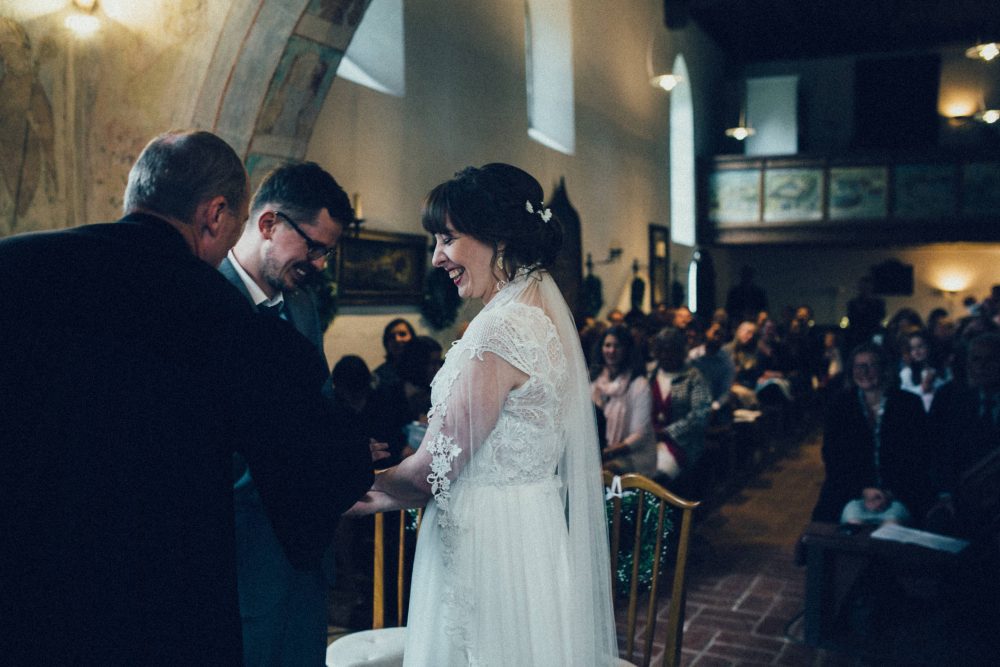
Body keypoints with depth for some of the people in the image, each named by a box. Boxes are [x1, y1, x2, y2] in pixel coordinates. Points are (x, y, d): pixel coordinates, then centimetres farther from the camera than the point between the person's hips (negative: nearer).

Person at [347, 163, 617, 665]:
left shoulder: (501, 330, -23)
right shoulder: (542, 314, 7)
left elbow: (431, 470, -17)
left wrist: (363, 489, 3)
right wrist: (392, 496, 14)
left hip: (490, 545, -9)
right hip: (533, 528, 9)